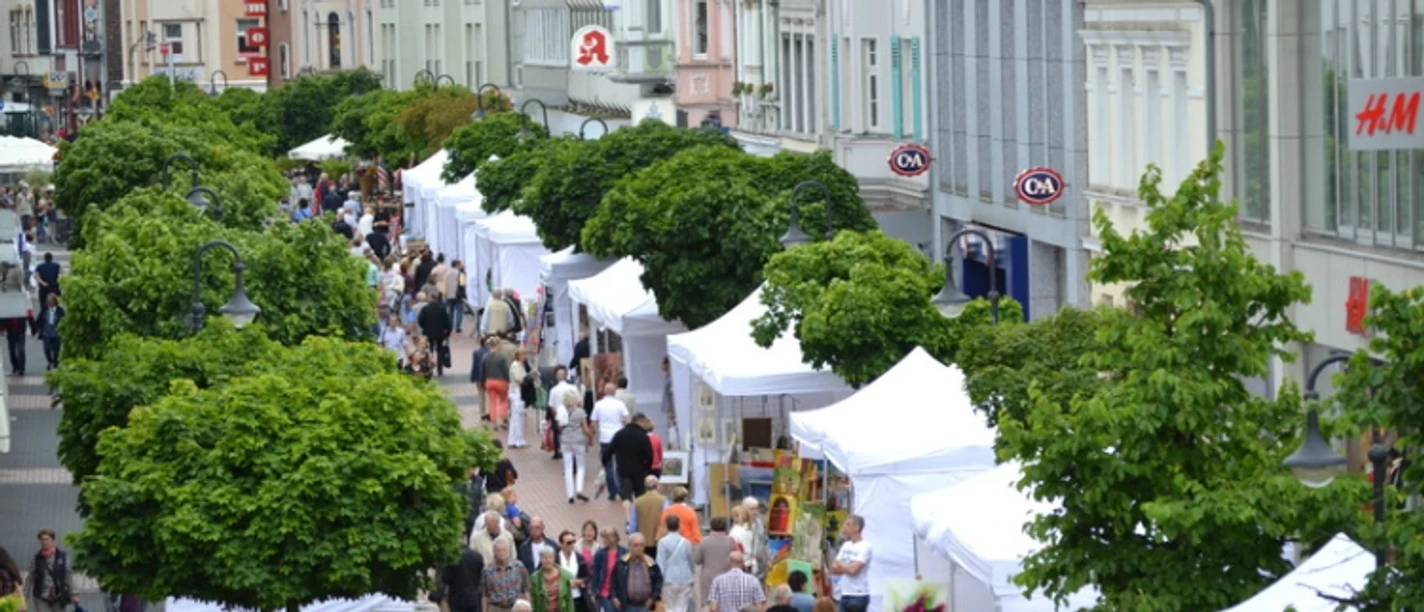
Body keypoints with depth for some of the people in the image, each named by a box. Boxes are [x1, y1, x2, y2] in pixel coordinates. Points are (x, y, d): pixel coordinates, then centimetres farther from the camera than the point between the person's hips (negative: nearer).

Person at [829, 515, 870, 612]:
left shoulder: (865, 547, -10)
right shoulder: (846, 545, 12)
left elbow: (853, 569, -19)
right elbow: (834, 568, 10)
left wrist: (840, 565, -1)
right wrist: (846, 568, -9)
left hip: (858, 596, -8)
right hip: (844, 594, 8)